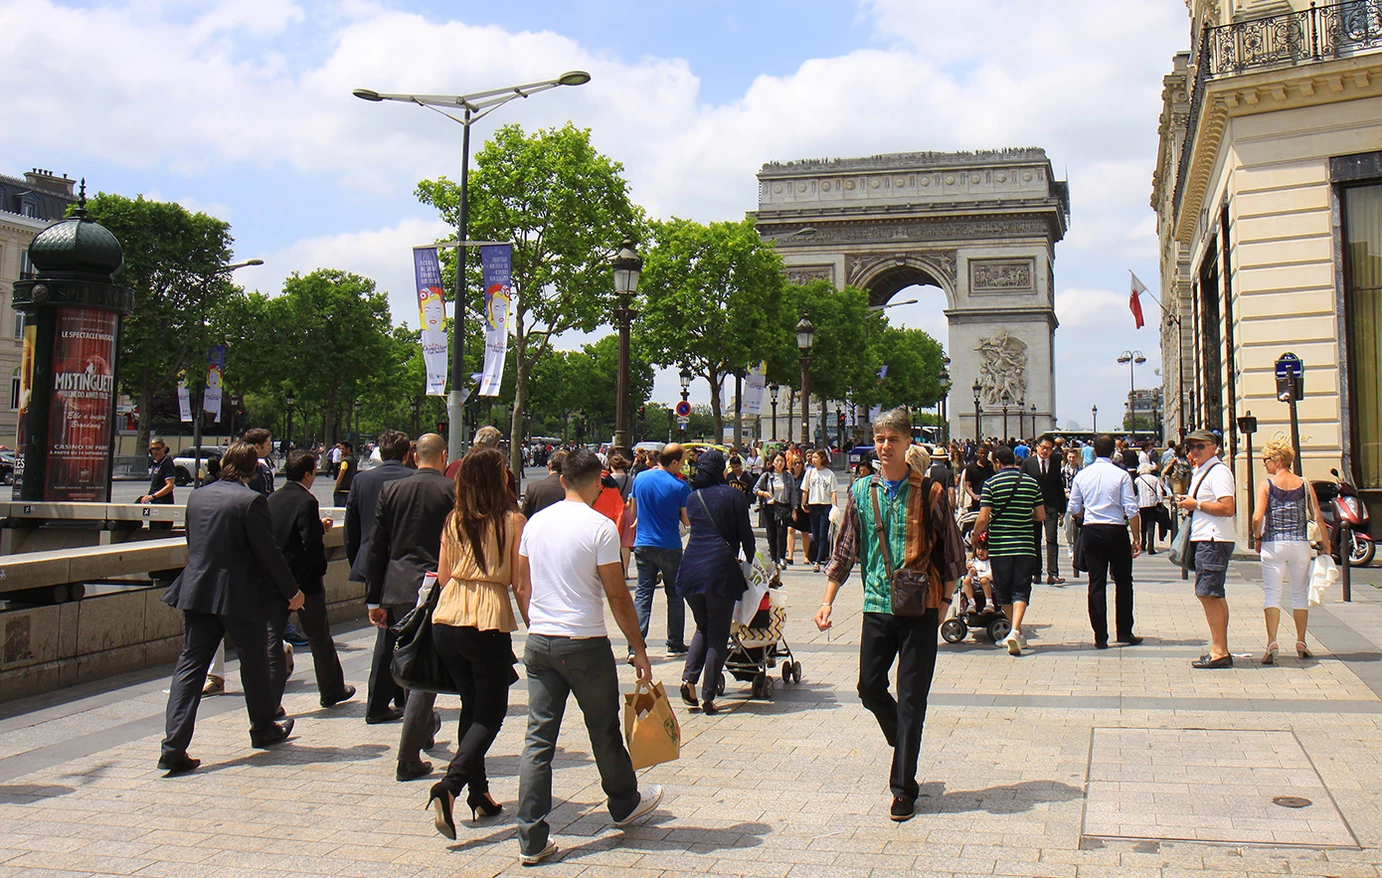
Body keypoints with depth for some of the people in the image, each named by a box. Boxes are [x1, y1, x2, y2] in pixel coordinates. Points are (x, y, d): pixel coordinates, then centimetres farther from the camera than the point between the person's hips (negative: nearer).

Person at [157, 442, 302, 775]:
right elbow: (268, 552, -13)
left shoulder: (197, 497, 5)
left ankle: (173, 748, -4)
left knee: (190, 666, 4)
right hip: (241, 597, -5)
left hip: (197, 593, 5)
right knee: (254, 664, 14)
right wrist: (291, 591, -2)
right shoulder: (252, 501, -14)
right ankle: (263, 730, 31)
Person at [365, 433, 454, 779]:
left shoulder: (391, 490, 5)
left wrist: (374, 599, 10)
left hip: (398, 588, 5)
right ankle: (408, 757, -5)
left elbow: (377, 547, 6)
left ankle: (424, 727, 44)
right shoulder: (451, 491, -7)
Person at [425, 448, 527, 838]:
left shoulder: (454, 520, 4)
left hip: (446, 620, 5)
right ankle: (449, 786, -13)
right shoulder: (512, 521, -7)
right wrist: (533, 625, 8)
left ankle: (478, 793, 24)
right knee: (490, 713, 6)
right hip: (489, 622, -5)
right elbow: (520, 583, -6)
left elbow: (442, 576, 10)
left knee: (471, 706, 19)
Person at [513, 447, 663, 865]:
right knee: (604, 732, 15)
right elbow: (617, 595, -10)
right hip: (586, 645, -4)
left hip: (539, 643, 4)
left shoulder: (535, 523, 5)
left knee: (538, 738, 5)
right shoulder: (600, 527, -11)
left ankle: (532, 839, 5)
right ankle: (625, 805, 37)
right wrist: (638, 648, -1)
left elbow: (523, 588, 11)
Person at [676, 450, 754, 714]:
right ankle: (707, 697, 2)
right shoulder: (733, 496, 0)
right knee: (718, 634, 4)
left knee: (703, 627, 21)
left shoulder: (692, 498, 13)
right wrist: (750, 560, 20)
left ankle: (689, 678, 2)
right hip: (720, 567, -4)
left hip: (691, 567, 4)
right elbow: (745, 534, 0)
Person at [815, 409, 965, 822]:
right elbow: (845, 549, 9)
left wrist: (945, 601, 0)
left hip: (920, 607, -3)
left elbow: (952, 550, 3)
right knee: (870, 688, 6)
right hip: (877, 606, 3)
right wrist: (828, 600, 4)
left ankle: (903, 788, 9)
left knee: (911, 698, 0)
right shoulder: (861, 492, 5)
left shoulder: (929, 493, -3)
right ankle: (905, 745, 36)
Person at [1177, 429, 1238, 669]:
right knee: (1214, 596, 13)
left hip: (1213, 541, -11)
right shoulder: (1200, 472, 19)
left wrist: (1196, 504, -15)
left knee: (1208, 595, -10)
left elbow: (1228, 508, -23)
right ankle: (1220, 650, 19)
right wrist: (1188, 503, 12)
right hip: (1203, 539, 11)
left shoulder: (1218, 472, -13)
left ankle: (1219, 652, -7)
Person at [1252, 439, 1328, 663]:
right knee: (1300, 593, 14)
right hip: (1300, 544, 3)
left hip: (1274, 544, -3)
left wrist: (1257, 537, 2)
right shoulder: (1304, 485, 2)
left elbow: (1257, 518, -15)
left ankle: (1272, 642, -15)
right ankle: (1301, 643, 20)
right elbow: (1317, 518, 1)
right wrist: (1326, 545, 9)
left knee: (1272, 593, -1)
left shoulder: (1266, 484, -6)